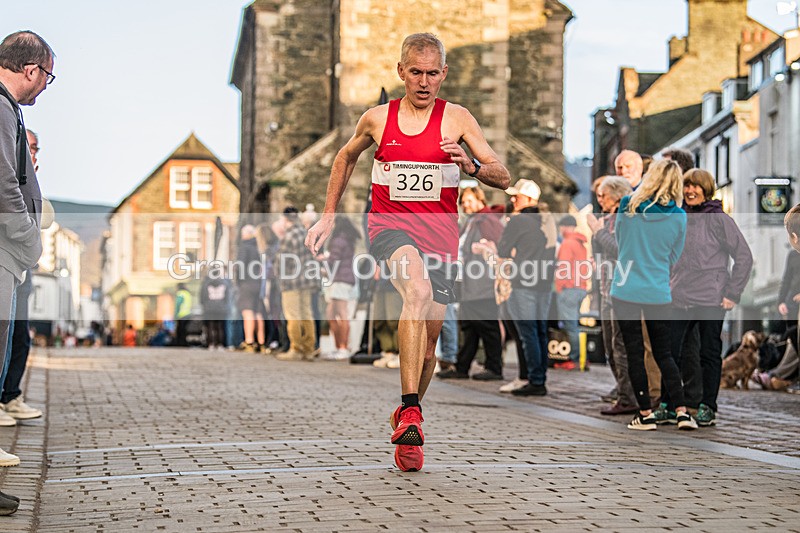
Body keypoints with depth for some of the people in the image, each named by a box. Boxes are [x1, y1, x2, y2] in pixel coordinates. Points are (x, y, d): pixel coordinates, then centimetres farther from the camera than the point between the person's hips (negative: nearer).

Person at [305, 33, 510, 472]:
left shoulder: (457, 119, 1)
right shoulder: (377, 119, 4)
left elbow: (502, 178, -2)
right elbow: (346, 157, 24)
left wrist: (470, 165, -23)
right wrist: (328, 216, 20)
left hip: (439, 234, 2)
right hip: (389, 225, -2)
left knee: (428, 339, 5)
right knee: (419, 291, -33)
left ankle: (406, 415, 31)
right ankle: (410, 411, -35)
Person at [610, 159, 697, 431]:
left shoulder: (627, 208, -7)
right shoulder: (678, 216, -6)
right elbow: (674, 257, 7)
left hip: (625, 290, -1)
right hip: (658, 294, 1)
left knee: (634, 354, 7)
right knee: (664, 354, 12)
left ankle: (646, 414, 11)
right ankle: (682, 411, 6)